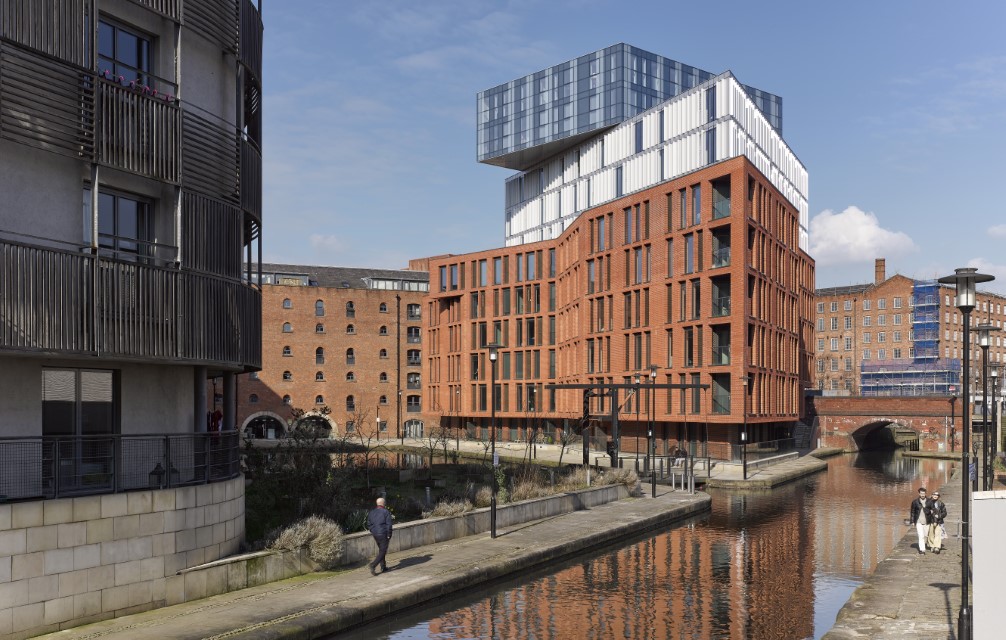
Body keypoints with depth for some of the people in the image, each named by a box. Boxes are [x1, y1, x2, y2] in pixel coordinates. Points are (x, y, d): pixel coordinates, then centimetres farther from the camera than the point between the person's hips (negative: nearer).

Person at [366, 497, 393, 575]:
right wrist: (389, 535, -5)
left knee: (380, 549, 20)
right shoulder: (386, 512, -10)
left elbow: (368, 524, 10)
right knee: (383, 551, -1)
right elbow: (389, 525, -12)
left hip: (375, 534, 6)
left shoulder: (371, 512, 7)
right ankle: (373, 565, -17)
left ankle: (383, 567, 25)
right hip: (383, 534, -6)